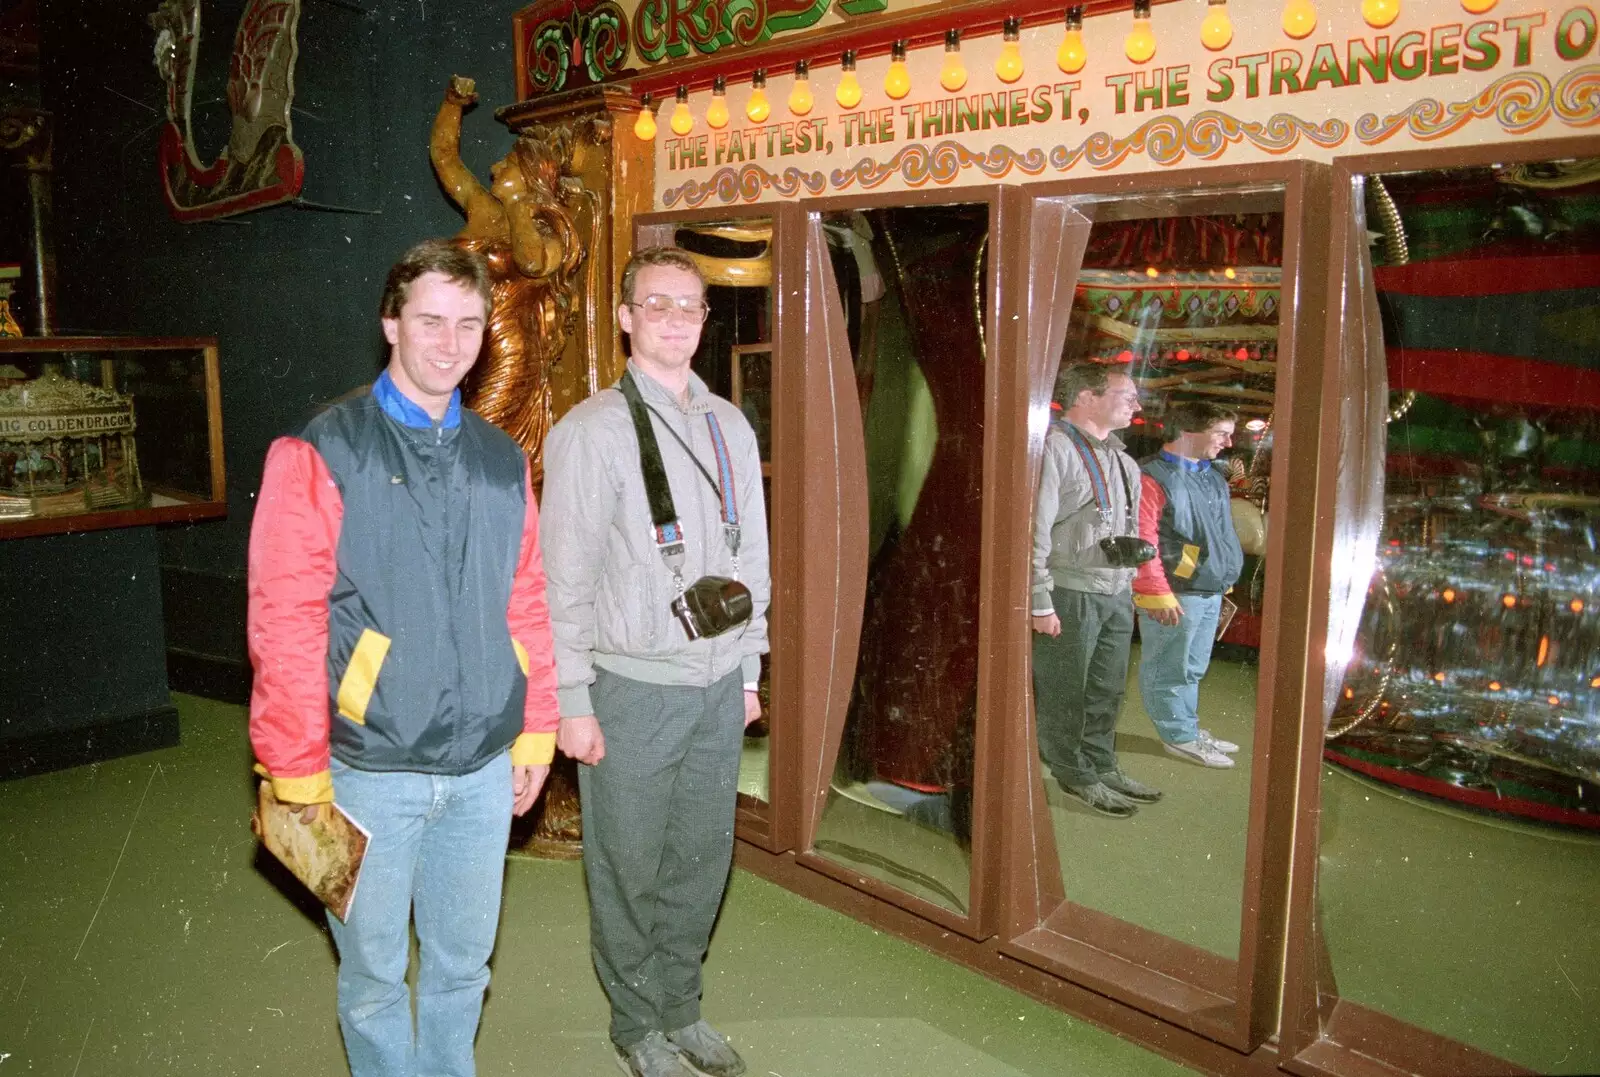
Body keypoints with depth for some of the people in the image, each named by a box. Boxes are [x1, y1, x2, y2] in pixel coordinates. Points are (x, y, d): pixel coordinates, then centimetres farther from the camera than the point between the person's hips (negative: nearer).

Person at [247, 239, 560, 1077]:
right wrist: (298, 773, -10)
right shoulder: (321, 455, -9)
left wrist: (535, 732, 7)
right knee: (374, 973, 13)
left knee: (463, 962, 18)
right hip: (373, 770, -4)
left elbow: (527, 605, 9)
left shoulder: (502, 461, 7)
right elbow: (284, 622, -11)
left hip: (484, 769, 4)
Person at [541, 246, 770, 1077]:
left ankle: (681, 1010, 34)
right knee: (629, 870, 8)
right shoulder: (591, 430, -7)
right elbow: (565, 579, -9)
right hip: (633, 689, -4)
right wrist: (572, 703, -9)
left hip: (718, 687, 5)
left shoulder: (730, 427, 8)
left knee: (702, 859, 14)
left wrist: (749, 669, 13)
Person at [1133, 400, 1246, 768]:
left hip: (1211, 592, 9)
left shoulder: (1214, 476, 14)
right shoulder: (1153, 477, -15)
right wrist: (1157, 593, -21)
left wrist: (1225, 578, 20)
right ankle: (1180, 737, 14)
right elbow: (1142, 541, -20)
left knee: (1193, 668, 19)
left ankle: (1189, 729, 30)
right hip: (1176, 596, -9)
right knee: (1169, 670, 4)